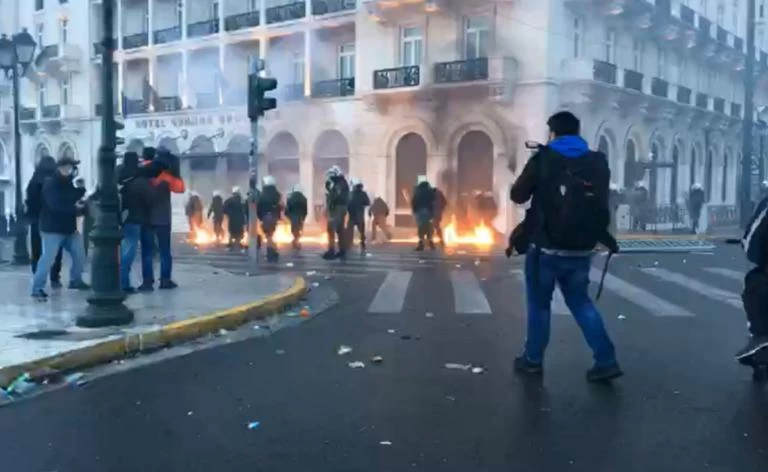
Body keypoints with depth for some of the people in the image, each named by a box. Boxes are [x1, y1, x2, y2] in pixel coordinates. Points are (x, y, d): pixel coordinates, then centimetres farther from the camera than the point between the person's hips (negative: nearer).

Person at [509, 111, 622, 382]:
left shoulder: (542, 161, -7)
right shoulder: (598, 163, 4)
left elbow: (517, 196, 2)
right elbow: (600, 202, 16)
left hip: (546, 249, -3)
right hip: (581, 251, 4)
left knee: (539, 304, 11)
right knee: (580, 302, 16)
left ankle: (532, 360, 18)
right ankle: (606, 360, 8)